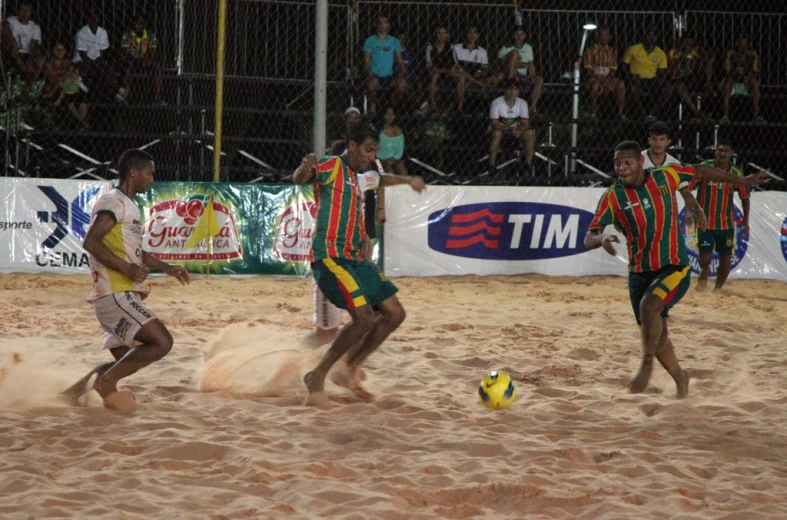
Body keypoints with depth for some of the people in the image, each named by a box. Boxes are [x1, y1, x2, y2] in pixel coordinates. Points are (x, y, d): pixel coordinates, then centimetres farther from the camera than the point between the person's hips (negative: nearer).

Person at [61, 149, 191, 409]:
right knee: (161, 342, -17)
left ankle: (72, 392, 14)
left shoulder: (129, 206, 22)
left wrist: (166, 267, 28)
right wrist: (126, 268, -22)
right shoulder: (114, 202, -9)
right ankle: (106, 381, -12)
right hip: (115, 294, -10)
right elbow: (91, 242, -20)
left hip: (124, 296, 10)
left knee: (126, 361, 14)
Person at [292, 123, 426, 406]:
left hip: (353, 257, 9)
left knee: (394, 313, 5)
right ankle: (317, 376, -9)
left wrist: (407, 180, 49)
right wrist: (305, 168, -47)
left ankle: (350, 370, 13)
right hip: (329, 256, -9)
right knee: (364, 317, -21)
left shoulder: (357, 177, 20)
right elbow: (299, 179, -26)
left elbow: (380, 180, 45)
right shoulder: (331, 167, -5)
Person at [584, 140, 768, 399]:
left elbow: (700, 171, 11)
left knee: (649, 305, -31)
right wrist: (602, 239, -38)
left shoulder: (665, 176, -7)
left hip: (674, 268, -3)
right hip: (639, 272, 3)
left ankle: (647, 365, -15)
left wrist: (742, 181, 19)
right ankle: (680, 378, 37)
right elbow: (588, 239, -14)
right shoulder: (612, 197, -9)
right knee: (655, 333, 11)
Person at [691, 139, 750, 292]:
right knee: (705, 259, -10)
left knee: (726, 259, 3)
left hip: (726, 224, 3)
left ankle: (718, 289, 25)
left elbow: (745, 197, 9)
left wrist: (745, 220, 3)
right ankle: (704, 273, 26)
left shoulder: (737, 173, -3)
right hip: (705, 222, -3)